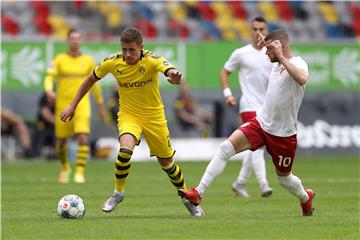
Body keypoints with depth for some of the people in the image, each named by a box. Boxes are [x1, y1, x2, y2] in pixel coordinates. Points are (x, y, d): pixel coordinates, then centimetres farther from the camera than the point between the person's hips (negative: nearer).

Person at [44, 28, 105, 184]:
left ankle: (80, 172, -15)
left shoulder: (88, 61, 6)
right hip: (62, 105, 0)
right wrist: (49, 91, -29)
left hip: (82, 104, 0)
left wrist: (100, 105, 20)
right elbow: (49, 77, -8)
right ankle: (65, 167, 35)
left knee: (83, 138, -19)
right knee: (61, 140, 7)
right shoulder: (59, 60, 1)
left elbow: (94, 83, 16)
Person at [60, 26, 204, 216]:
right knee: (125, 149, -29)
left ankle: (186, 197, 34)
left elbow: (168, 70, -45)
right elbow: (91, 79, 4)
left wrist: (174, 76, -71)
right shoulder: (112, 63, -14)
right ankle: (118, 192, -7)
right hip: (128, 114, 0)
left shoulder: (151, 60, -23)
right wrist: (73, 106, 4)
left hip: (154, 115, 0)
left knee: (166, 162, 9)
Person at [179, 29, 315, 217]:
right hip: (261, 123, 6)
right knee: (225, 148, -15)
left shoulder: (298, 64, -16)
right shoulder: (277, 63, 7)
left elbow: (302, 79, -44)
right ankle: (198, 194, -18)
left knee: (284, 178, 12)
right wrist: (266, 41, 22)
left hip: (283, 134, -6)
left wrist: (281, 57, -37)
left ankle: (306, 198, 47)